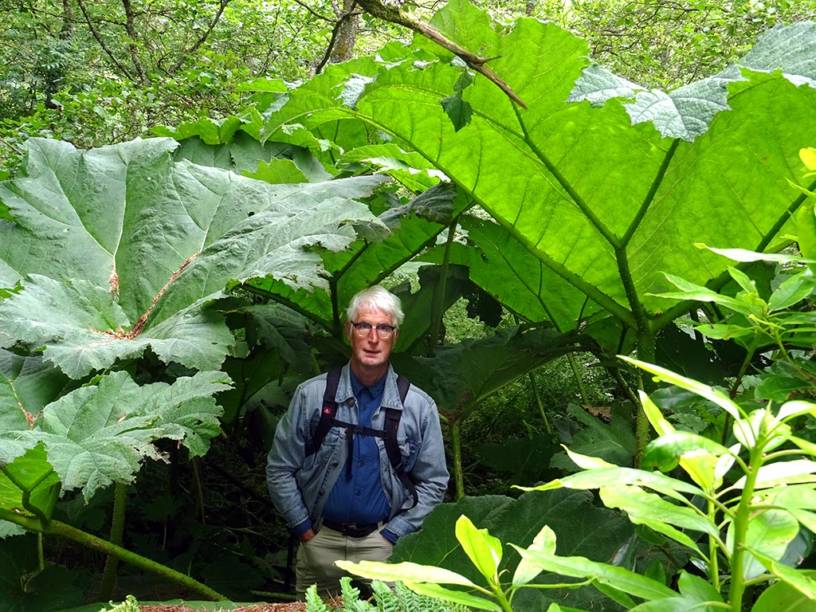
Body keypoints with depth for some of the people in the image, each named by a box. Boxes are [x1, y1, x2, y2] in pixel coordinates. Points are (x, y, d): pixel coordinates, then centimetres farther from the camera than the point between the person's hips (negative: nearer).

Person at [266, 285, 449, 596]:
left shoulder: (419, 406, -3)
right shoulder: (312, 395, -4)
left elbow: (433, 483, 2)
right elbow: (280, 470, 2)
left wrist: (391, 536, -4)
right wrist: (305, 531, -1)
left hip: (385, 545, 0)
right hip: (319, 542, 1)